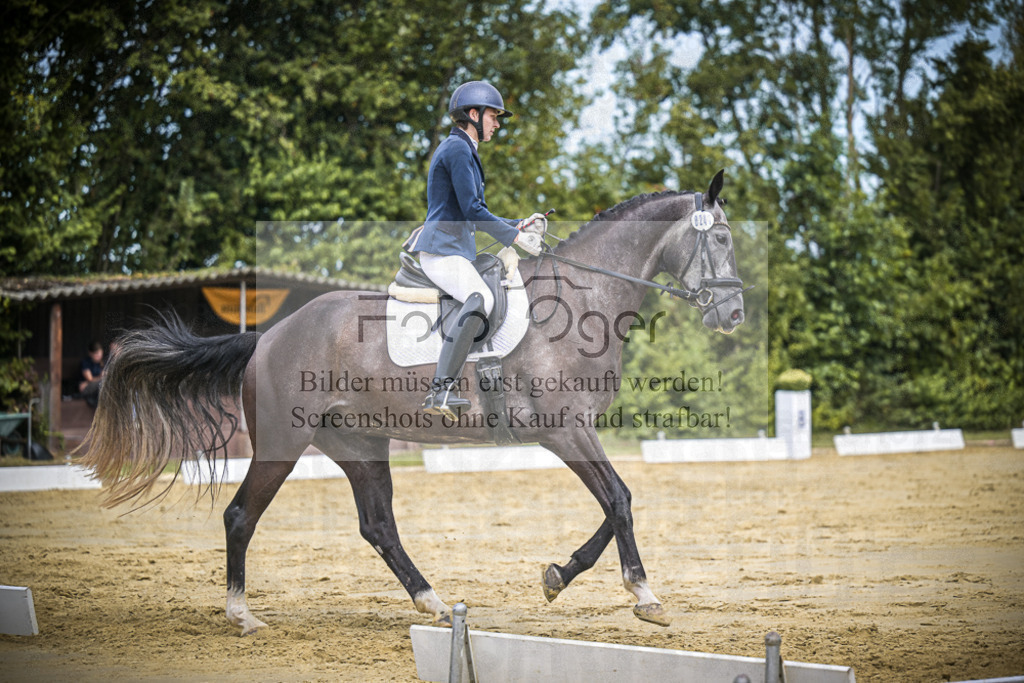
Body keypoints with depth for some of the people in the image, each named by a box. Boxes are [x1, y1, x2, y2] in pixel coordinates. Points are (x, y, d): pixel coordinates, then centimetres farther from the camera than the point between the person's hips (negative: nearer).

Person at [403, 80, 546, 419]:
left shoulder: (464, 150, 24)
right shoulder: (457, 148, -9)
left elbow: (475, 215, 26)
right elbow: (471, 210, -17)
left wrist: (519, 224, 18)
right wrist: (514, 237, -14)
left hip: (457, 248, 11)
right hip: (441, 249, -11)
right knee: (480, 299, -34)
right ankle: (442, 388, -41)